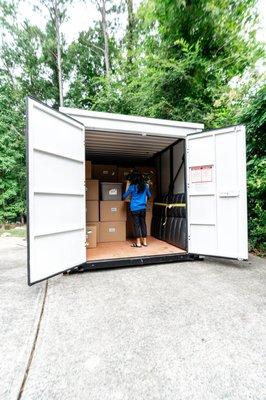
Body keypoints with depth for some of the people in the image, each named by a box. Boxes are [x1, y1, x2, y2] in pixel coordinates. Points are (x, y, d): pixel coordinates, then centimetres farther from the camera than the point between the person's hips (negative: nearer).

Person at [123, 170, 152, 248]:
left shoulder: (132, 186, -5)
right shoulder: (145, 186, 5)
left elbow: (125, 196, 6)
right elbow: (149, 195, 17)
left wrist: (123, 198, 28)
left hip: (134, 208, -3)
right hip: (143, 208, 4)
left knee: (136, 224, 1)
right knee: (143, 223, 10)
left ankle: (138, 243, 6)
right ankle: (144, 242, 16)